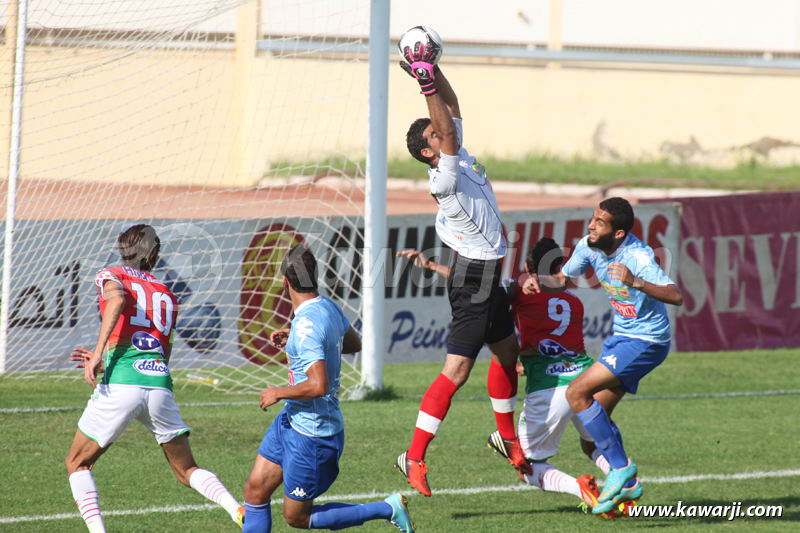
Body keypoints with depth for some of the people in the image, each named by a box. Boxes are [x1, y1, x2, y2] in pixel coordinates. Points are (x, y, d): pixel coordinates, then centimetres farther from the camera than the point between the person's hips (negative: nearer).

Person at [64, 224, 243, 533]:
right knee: (186, 470, 13)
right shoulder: (167, 296, 26)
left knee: (77, 464, 12)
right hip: (160, 385, 4)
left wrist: (99, 352, -19)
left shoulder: (110, 276, 12)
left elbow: (118, 299, -13)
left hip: (120, 386, -4)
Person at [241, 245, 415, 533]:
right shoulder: (328, 307, 1)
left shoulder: (306, 326, -27)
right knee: (255, 489, 9)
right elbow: (354, 344, 21)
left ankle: (388, 509, 7)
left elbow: (319, 386, -33)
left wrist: (279, 393, -16)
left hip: (312, 435, -9)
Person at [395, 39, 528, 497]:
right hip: (473, 277, -10)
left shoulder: (460, 158, 5)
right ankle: (415, 457, -10)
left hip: (489, 278, 10)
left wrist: (434, 72, -2)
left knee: (508, 353, 23)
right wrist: (427, 84, -36)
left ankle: (508, 437, 39)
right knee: (457, 371, -11)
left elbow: (453, 109, 10)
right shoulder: (444, 178, -20)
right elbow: (448, 130, -32)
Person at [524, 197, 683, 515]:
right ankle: (628, 484, 21)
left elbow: (676, 296, -36)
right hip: (622, 336, 9)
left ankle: (620, 467, -10)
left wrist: (635, 283, -50)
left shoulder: (638, 256, -26)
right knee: (595, 413, 9)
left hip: (646, 342, -9)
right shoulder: (590, 247, -3)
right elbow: (562, 278, 15)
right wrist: (538, 280, -7)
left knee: (577, 394, -17)